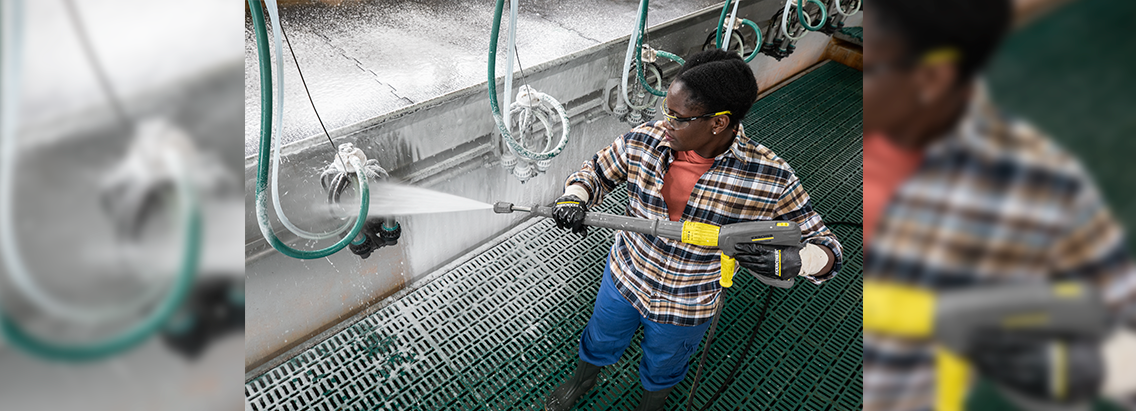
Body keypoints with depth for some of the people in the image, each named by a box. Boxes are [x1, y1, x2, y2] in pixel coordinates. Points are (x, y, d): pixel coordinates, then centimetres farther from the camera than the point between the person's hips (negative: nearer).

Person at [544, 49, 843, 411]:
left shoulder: (770, 178, -29)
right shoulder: (643, 140, -21)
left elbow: (825, 248, -19)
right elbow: (596, 171, -3)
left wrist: (790, 261, -42)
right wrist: (573, 198, -25)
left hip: (686, 307, -2)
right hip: (624, 276, 2)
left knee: (662, 367, 29)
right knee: (601, 340, 31)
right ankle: (581, 380, 67)